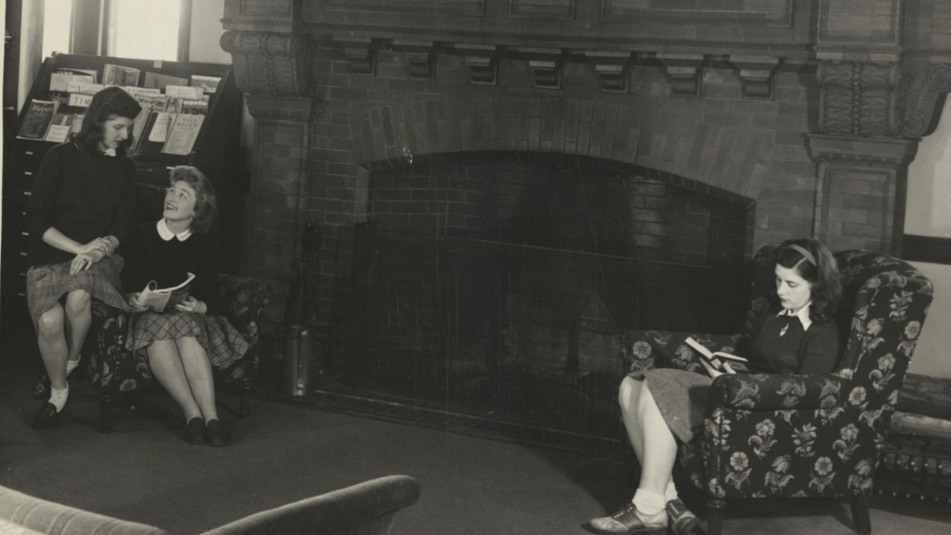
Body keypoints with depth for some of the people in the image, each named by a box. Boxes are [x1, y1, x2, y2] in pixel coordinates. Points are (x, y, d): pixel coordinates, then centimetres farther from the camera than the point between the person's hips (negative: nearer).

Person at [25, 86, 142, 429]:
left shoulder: (124, 168, 11)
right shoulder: (60, 158, -1)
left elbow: (122, 227, 9)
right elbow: (36, 219, -4)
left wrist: (100, 250, -13)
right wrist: (80, 248, -13)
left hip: (98, 259, 2)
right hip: (50, 257, -2)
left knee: (79, 297, -35)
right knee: (50, 320, -31)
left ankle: (72, 362, -5)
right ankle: (58, 391, -5)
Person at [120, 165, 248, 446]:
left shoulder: (200, 245, 14)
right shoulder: (141, 236, 11)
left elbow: (211, 295, 8)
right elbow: (124, 283, 7)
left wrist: (200, 306, -14)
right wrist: (133, 300, -14)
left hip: (190, 317, 0)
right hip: (148, 316, 0)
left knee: (185, 330, -36)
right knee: (159, 330, -37)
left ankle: (210, 415, -45)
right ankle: (193, 413, -44)